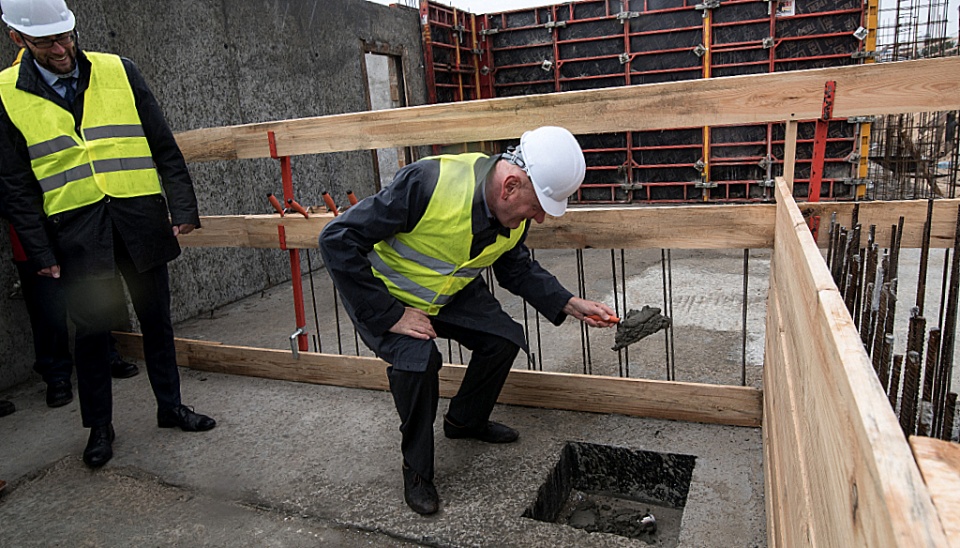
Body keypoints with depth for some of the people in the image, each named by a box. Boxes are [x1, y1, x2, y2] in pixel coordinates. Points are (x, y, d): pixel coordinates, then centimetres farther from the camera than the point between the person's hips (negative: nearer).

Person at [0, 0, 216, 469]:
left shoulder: (119, 71, 3)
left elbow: (164, 147, 5)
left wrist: (182, 207, -2)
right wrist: (40, 251, -3)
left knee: (155, 319, 11)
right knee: (92, 329, 7)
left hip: (140, 218, 1)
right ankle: (99, 427, 26)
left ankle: (170, 406, 29)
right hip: (77, 230, -1)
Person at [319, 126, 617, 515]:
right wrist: (390, 315, -33)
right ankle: (416, 471, -3)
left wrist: (569, 305, -9)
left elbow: (517, 269, 5)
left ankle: (465, 421, 25)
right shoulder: (428, 183, -38)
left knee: (503, 338, -3)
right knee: (418, 358, -29)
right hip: (381, 294, -6)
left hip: (450, 291, 6)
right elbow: (338, 239, -34)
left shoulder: (515, 213, -15)